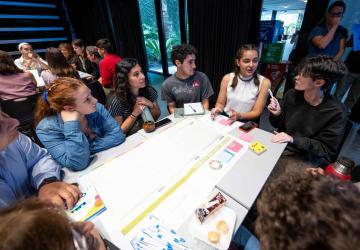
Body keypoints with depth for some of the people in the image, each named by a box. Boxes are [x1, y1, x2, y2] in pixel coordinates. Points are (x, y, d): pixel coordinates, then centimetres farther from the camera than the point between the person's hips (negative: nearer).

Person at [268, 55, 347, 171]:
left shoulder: (336, 112, -17)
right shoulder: (291, 95, -9)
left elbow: (326, 150, -11)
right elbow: (278, 125, 3)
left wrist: (294, 139, -25)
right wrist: (277, 115, -19)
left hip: (306, 159, -3)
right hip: (281, 147, 4)